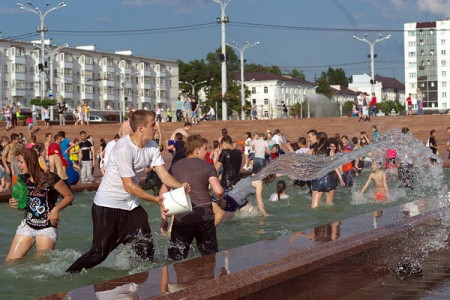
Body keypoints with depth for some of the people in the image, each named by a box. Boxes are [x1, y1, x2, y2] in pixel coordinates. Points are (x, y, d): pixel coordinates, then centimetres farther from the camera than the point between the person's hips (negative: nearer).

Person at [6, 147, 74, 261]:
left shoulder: (50, 179, -13)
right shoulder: (23, 179, 5)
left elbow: (69, 196, -6)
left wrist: (56, 209, -19)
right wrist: (15, 203, -5)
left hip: (46, 228, -5)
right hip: (27, 226, 5)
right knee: (10, 262, -2)